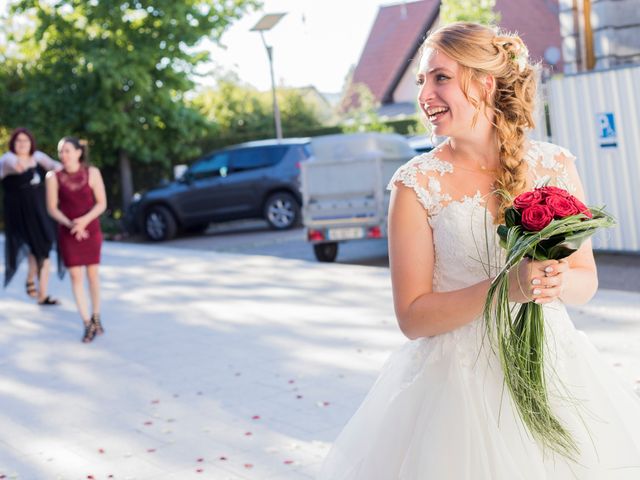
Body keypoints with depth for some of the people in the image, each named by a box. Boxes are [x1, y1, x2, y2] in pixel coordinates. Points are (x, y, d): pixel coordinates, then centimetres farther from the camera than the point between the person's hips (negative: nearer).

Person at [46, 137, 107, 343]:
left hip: (91, 230, 0)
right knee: (75, 275, -4)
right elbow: (52, 208, -4)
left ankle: (96, 318, 24)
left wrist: (85, 220, -22)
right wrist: (70, 224, -18)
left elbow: (102, 203, -7)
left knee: (92, 272, 9)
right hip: (67, 232, 0)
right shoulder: (54, 178, -7)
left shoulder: (92, 173, -7)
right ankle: (87, 324, -1)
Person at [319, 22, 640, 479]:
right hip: (457, 379, -3)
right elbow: (412, 316, -10)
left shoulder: (556, 165, -1)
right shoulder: (417, 184, -9)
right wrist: (505, 288, -22)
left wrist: (558, 281, -16)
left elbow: (586, 280, 7)